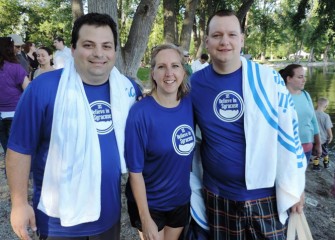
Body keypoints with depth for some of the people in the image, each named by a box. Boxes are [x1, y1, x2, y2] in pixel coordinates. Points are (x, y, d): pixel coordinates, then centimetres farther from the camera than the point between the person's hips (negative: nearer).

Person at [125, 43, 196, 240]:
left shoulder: (190, 103, -9)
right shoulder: (140, 113, -22)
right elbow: (135, 171, -18)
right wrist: (145, 218, -14)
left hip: (182, 200, 4)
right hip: (150, 203, -4)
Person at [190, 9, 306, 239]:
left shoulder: (269, 78, -10)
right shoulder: (194, 83, -4)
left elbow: (289, 133, -4)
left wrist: (294, 187, -1)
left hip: (264, 195, -1)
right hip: (216, 195, 2)